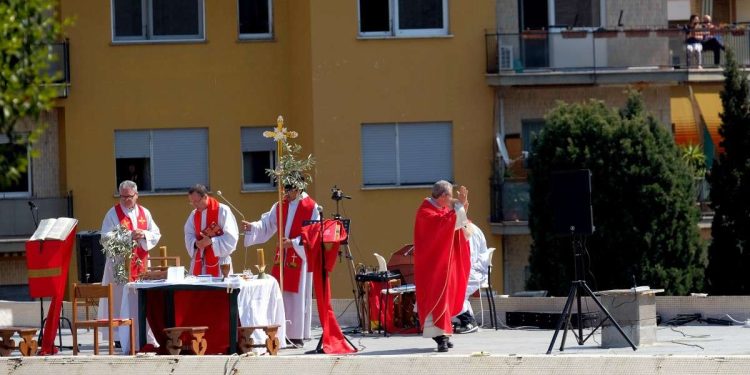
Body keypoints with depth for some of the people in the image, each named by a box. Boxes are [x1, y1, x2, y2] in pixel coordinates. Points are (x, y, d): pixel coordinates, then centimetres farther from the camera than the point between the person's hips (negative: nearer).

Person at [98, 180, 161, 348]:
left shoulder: (144, 213, 12)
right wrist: (128, 236, -20)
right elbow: (106, 236, -10)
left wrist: (144, 235, -11)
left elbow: (156, 234, 10)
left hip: (141, 262, 4)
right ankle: (120, 336, -5)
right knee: (121, 298, -7)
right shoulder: (113, 213, 0)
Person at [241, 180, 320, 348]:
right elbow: (266, 225, 6)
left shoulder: (311, 207, -6)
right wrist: (252, 227, -13)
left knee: (297, 297, -3)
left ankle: (297, 335, 2)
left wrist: (294, 243, -19)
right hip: (281, 258, 5)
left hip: (300, 258, -5)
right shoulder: (280, 206, 10)